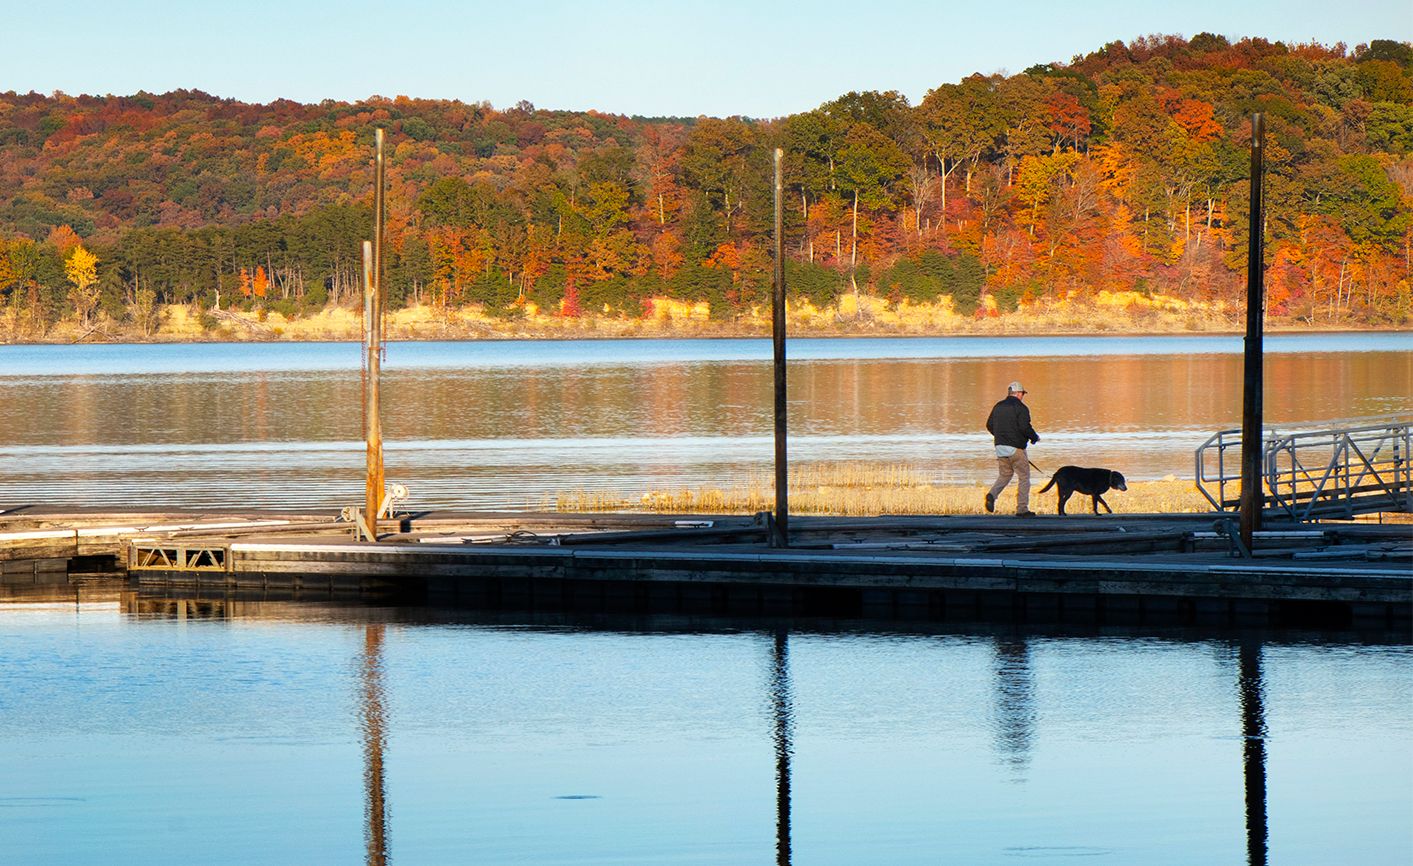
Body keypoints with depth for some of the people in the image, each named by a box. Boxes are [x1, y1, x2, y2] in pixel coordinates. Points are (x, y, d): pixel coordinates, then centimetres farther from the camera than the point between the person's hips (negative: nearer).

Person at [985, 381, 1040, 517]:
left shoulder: (998, 407, 10)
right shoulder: (1021, 408, -10)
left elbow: (989, 425, 13)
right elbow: (1025, 428, -20)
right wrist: (1035, 437, -1)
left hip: (1000, 448, 6)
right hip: (1016, 448, -6)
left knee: (1004, 475, 17)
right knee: (1024, 477, 5)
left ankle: (992, 494, -11)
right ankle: (1022, 509, 4)